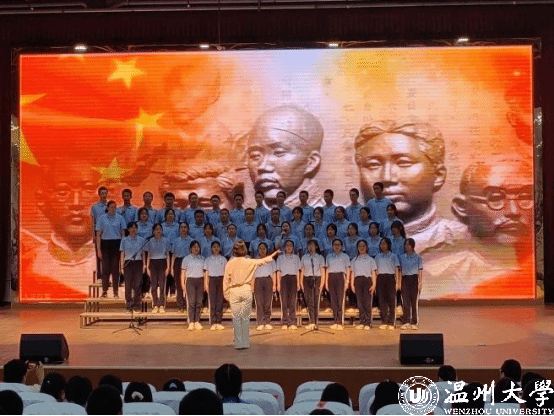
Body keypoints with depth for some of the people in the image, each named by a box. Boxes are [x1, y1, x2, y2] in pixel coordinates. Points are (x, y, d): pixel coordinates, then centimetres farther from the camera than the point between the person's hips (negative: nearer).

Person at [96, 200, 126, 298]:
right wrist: (98, 249, -3)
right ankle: (104, 291, 5)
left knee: (115, 267, 2)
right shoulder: (102, 218, 4)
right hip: (105, 243, 0)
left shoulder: (120, 218, 6)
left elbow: (123, 233, 7)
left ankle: (116, 291, 7)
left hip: (116, 243, 0)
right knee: (106, 267, 0)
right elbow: (98, 234, 3)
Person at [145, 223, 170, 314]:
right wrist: (147, 267, 4)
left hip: (162, 263, -1)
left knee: (162, 284, -5)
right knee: (154, 285, 0)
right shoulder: (150, 241, 7)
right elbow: (149, 255, 10)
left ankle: (161, 306, 1)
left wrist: (168, 267, 0)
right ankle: (155, 306, 6)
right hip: (153, 263, 1)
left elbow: (167, 255, 6)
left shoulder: (166, 241, 5)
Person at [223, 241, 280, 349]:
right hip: (246, 290, 1)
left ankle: (238, 343, 4)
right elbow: (263, 261, 13)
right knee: (245, 316, 8)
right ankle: (245, 342, 11)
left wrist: (226, 294, 10)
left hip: (234, 291, -1)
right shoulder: (249, 262, -2)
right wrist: (274, 255, 29)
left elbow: (226, 280, 0)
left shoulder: (230, 263, -3)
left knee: (236, 317, 3)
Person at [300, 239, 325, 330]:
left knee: (315, 301, -6)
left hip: (316, 279, -2)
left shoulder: (320, 257, 10)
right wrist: (301, 283, 5)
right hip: (307, 279, 2)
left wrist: (322, 283, -5)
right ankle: (312, 322, -5)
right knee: (309, 301, -5)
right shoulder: (304, 257, 16)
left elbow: (323, 271, 5)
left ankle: (314, 322, -3)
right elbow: (302, 271, 14)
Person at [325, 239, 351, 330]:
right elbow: (327, 269, 17)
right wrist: (326, 281, 9)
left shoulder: (345, 256, 11)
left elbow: (348, 269, 6)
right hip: (331, 278, 3)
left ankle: (340, 322, -11)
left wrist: (347, 281, -4)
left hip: (341, 277, -3)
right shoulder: (329, 256, 19)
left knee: (340, 299, -10)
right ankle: (335, 322, 3)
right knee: (333, 300, -1)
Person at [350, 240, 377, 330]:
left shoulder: (370, 259, 11)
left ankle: (368, 323, -5)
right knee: (360, 302, -1)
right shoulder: (354, 260, 16)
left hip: (367, 280, -2)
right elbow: (352, 273, 13)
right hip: (357, 280, 2)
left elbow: (373, 273, 5)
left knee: (367, 302, -7)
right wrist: (352, 284, 4)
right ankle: (362, 322, 4)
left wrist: (374, 284, -5)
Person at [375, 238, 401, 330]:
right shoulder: (378, 257, 15)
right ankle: (384, 322, 2)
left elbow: (397, 269, 5)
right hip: (380, 278, 2)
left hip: (390, 278, -2)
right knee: (382, 300, -1)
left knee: (391, 300, -5)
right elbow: (375, 270, 14)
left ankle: (391, 322, -3)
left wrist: (397, 282, -3)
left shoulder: (393, 256, 9)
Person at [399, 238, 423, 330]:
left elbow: (420, 270, 3)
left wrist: (420, 282, -6)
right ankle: (406, 322, 3)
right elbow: (400, 270, 11)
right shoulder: (402, 257, 11)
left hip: (414, 279, -2)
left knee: (415, 301, -3)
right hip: (405, 279, 2)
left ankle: (414, 322, 3)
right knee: (405, 301, 0)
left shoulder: (417, 257, 4)